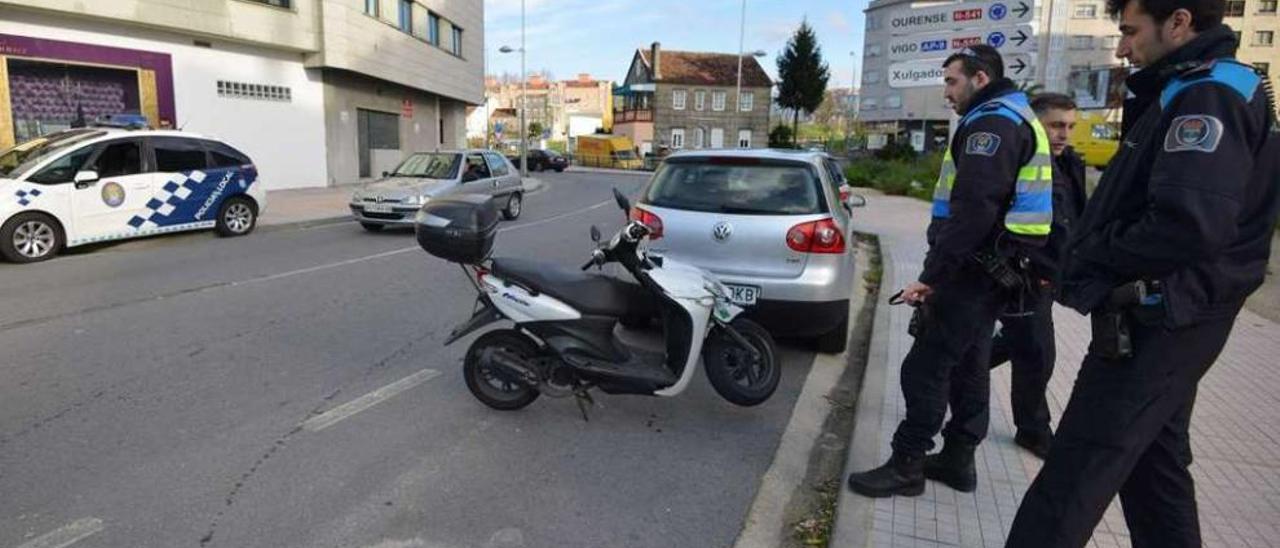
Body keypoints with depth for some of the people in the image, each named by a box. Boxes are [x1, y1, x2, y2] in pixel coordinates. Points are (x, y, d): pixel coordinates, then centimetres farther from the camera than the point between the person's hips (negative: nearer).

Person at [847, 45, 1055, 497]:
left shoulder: (992, 123, -14)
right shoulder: (1014, 120, 20)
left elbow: (973, 210, -25)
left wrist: (932, 275, -24)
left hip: (974, 269, -11)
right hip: (991, 269, 11)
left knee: (925, 368, -6)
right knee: (967, 365, 15)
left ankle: (906, 465, 2)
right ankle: (957, 458, 25)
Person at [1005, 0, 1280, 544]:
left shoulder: (1209, 96, -16)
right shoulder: (1191, 94, 16)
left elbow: (1190, 226, -29)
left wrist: (1093, 255, -14)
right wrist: (1093, 260, 2)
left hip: (1153, 324, -10)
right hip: (1164, 322, 10)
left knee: (1075, 475, -4)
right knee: (1154, 464, 20)